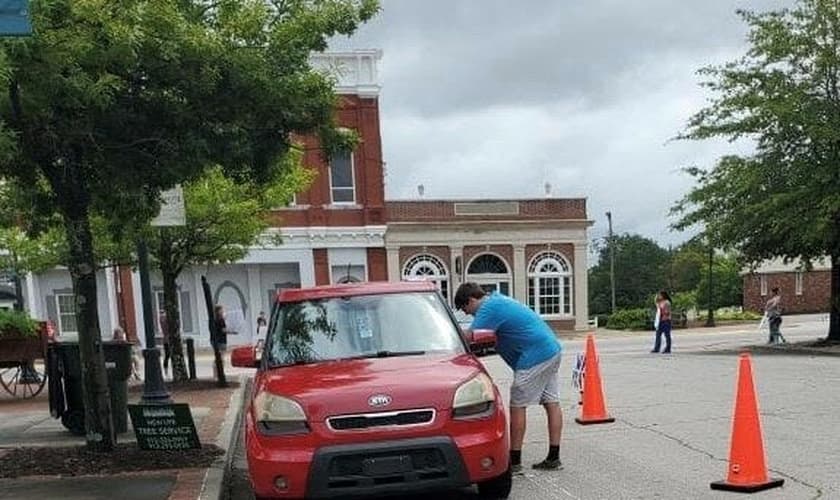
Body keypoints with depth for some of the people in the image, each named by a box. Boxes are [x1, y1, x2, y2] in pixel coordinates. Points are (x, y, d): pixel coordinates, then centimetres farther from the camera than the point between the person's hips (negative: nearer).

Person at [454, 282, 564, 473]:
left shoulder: (489, 308, -12)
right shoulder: (498, 300, 19)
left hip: (535, 356, -10)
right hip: (553, 349, 10)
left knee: (517, 407, -3)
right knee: (552, 403, 10)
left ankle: (515, 461, 2)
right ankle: (554, 458, 15)